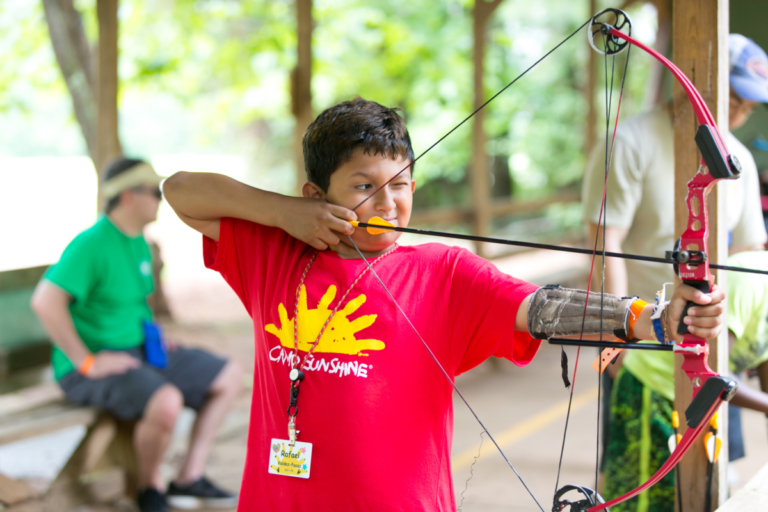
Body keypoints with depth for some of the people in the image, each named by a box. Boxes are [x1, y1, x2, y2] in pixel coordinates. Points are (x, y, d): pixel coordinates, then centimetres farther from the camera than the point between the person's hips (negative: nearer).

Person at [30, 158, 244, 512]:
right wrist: (87, 362, -26)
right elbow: (45, 302, -30)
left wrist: (155, 337, 12)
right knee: (166, 401, -35)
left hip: (139, 351, 10)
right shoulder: (92, 244, -19)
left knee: (230, 377, 6)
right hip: (92, 371, -10)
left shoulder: (139, 243, 11)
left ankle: (188, 479, 8)